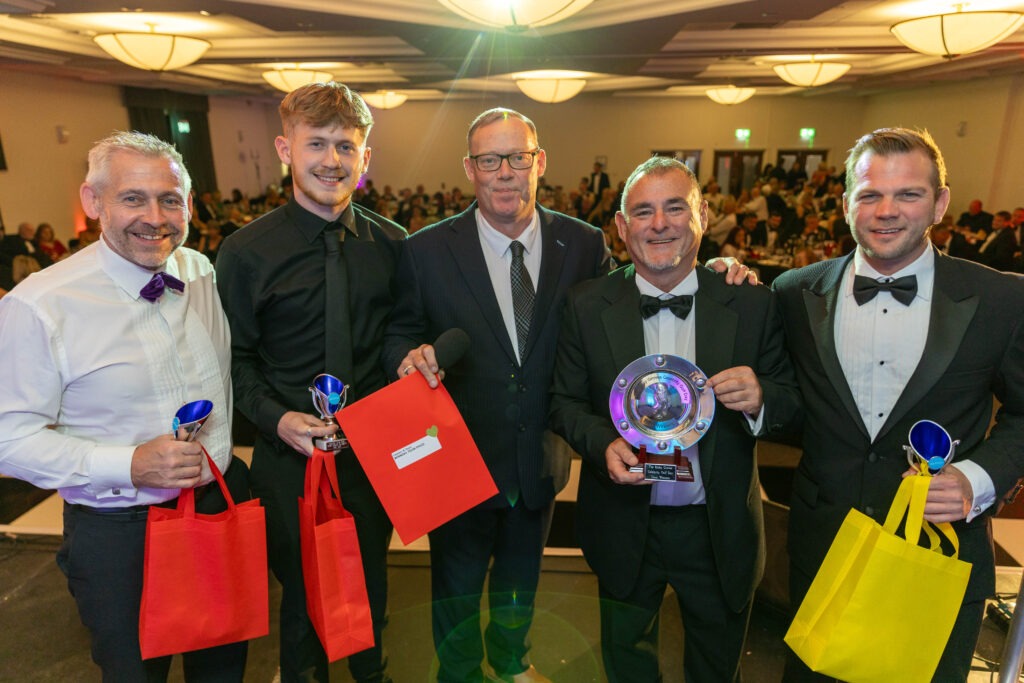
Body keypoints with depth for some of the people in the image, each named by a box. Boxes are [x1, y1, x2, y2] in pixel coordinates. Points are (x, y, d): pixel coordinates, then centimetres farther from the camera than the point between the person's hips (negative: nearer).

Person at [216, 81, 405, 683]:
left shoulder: (392, 245, -4)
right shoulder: (246, 252, -10)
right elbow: (237, 358, -4)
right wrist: (276, 418, -19)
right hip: (291, 453, -2)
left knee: (371, 581, 24)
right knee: (302, 588, 19)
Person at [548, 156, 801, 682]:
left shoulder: (753, 305, -9)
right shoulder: (586, 306, -8)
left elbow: (795, 403, -4)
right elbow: (564, 401, -4)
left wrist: (759, 398, -26)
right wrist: (602, 444, -23)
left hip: (721, 533, 1)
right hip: (624, 528, 0)